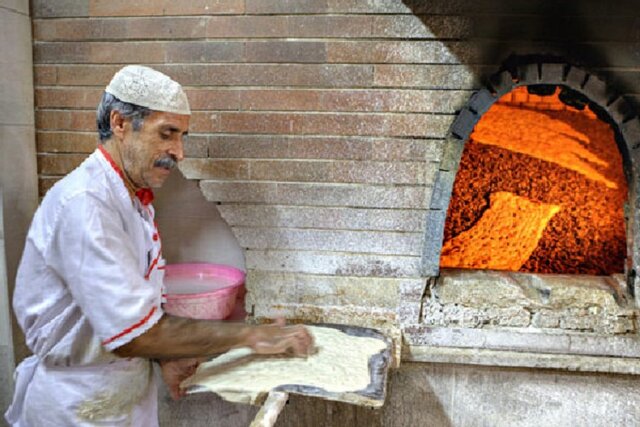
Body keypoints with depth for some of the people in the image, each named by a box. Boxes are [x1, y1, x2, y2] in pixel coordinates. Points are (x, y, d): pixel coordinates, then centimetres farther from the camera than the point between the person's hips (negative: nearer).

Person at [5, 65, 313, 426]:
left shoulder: (136, 199, 4)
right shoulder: (83, 204, -25)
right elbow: (132, 333, -29)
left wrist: (165, 356, -7)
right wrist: (250, 335, -23)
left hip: (131, 391, 8)